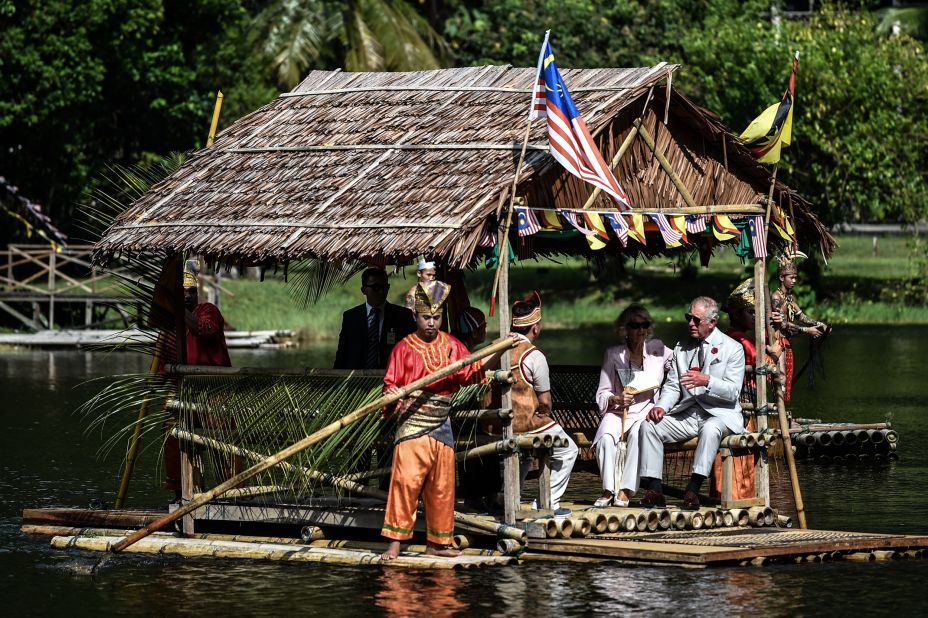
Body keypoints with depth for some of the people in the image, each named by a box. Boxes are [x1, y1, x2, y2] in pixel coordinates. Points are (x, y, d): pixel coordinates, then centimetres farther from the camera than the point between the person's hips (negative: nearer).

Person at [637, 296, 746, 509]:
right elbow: (672, 386, 12)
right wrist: (661, 406, -9)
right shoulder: (681, 349, 16)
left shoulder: (732, 348, 0)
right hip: (686, 412, 5)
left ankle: (693, 489, -40)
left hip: (719, 414, -5)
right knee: (649, 425, -18)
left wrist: (707, 381, -26)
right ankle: (654, 490, -23)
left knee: (711, 429, -39)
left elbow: (733, 391, -9)